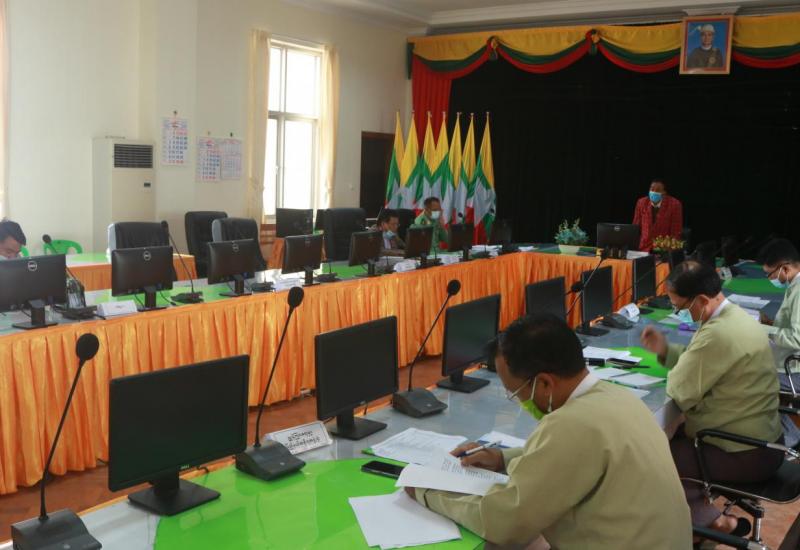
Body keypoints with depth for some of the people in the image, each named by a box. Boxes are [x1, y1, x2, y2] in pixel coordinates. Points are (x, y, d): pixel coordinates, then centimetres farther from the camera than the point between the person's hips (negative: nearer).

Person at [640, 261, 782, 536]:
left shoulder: (718, 333, -29)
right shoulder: (733, 315, 3)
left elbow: (681, 392, -21)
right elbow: (700, 364, 15)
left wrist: (672, 372, -2)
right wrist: (665, 350, 4)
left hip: (746, 454, -10)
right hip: (760, 439, 10)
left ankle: (712, 520, 5)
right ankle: (695, 501, 19)